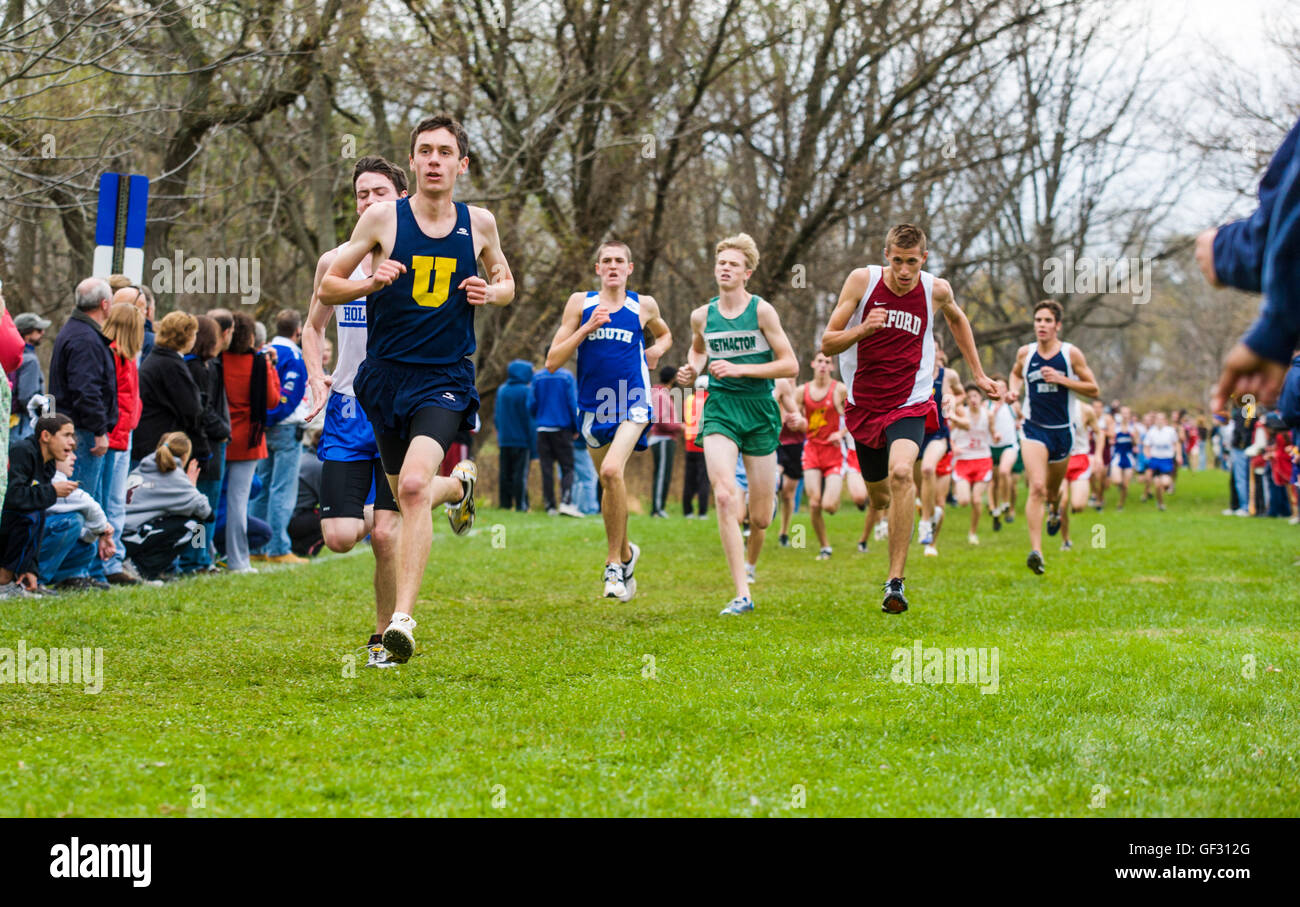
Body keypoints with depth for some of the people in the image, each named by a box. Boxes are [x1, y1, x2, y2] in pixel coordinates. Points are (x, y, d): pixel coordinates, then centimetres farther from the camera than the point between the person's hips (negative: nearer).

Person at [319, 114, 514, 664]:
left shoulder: (479, 223, 2)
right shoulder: (383, 218, -3)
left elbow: (506, 283, 20)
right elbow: (327, 289, 2)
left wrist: (491, 293, -4)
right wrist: (371, 283, -18)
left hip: (446, 378, -2)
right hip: (385, 375, 2)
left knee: (414, 485, -24)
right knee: (404, 493, 17)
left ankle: (403, 619, -23)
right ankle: (460, 483, 54)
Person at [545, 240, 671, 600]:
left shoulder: (644, 306, 5)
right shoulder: (580, 303, 3)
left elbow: (664, 334, 28)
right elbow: (552, 361, -3)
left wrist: (658, 349, 5)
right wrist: (587, 328, -13)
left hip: (633, 405, -3)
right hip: (593, 408, 3)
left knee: (612, 470, -25)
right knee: (610, 484, 13)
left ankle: (614, 564, -17)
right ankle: (626, 551, 39)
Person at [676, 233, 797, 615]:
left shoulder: (761, 311, -5)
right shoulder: (702, 315, 6)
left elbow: (790, 365, -8)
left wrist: (740, 369, -16)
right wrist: (693, 369, 7)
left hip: (759, 411, -1)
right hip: (719, 409, 1)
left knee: (760, 517, 3)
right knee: (725, 497, -22)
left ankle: (750, 561, 41)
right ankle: (742, 594, -20)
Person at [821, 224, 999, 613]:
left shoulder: (936, 290, -5)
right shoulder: (862, 280, -9)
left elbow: (957, 319, 20)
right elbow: (827, 344, -6)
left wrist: (978, 375, 22)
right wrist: (862, 330, -26)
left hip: (909, 405, -2)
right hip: (863, 406, 2)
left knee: (901, 474, -29)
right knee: (879, 497, 14)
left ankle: (896, 581, -29)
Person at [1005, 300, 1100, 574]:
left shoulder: (1071, 354, -5)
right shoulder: (1025, 353, 2)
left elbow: (1094, 390, -3)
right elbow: (1016, 373, 25)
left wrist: (1062, 379, -16)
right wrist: (1013, 389, 3)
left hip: (1062, 430, 1)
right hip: (1034, 428, -1)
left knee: (1053, 490, 17)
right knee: (1036, 488, -19)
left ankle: (1054, 509, 57)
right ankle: (1036, 551, -26)